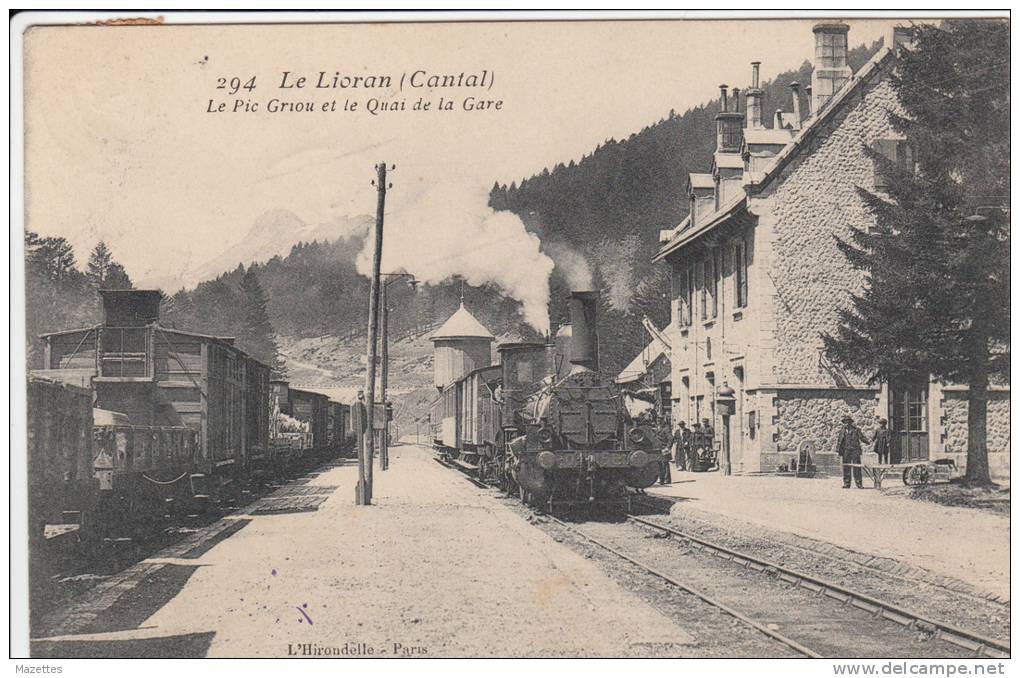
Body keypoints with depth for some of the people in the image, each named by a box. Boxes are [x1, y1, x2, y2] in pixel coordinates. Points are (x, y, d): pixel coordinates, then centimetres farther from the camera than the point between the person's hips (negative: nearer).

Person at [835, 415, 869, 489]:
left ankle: (859, 484, -3)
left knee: (857, 468, -5)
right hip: (846, 451, 2)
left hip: (855, 451, -2)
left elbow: (862, 437, 3)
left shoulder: (856, 430, 5)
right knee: (846, 468, 3)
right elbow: (839, 441, 11)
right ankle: (846, 483, 8)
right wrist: (838, 451, 5)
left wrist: (867, 441, -18)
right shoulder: (843, 431, 11)